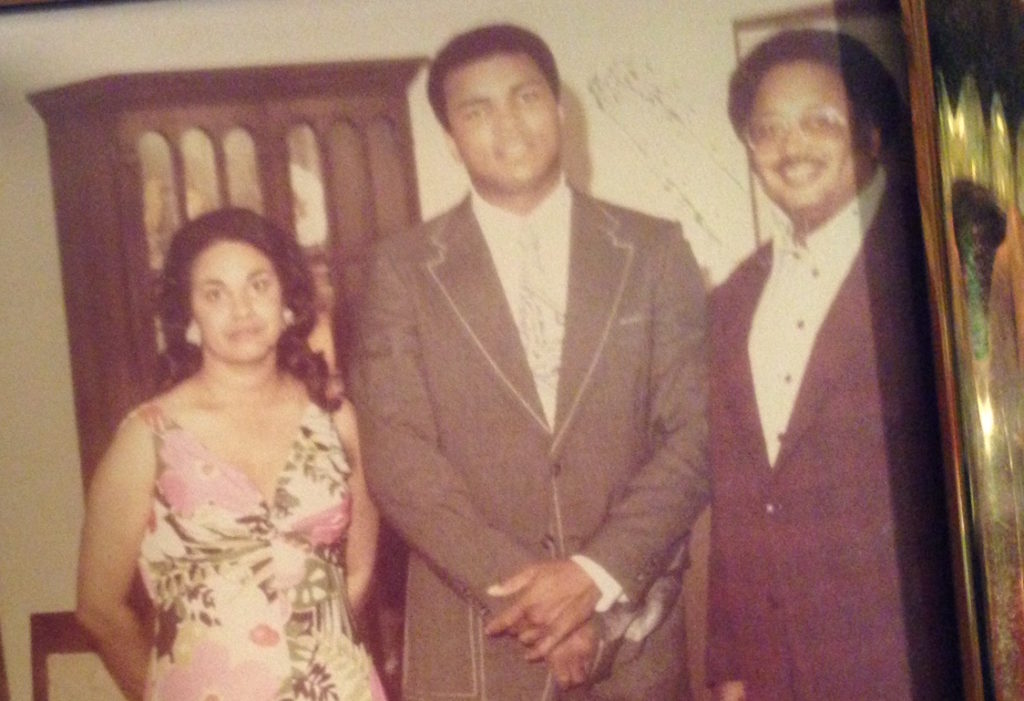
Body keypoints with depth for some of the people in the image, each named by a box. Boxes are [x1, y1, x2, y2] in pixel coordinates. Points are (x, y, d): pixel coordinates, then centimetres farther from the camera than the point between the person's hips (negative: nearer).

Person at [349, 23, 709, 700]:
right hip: (471, 642, -1)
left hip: (634, 627, 1)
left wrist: (598, 575, -12)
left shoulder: (654, 251, 4)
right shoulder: (404, 270, 2)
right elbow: (398, 458, -4)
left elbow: (697, 433, 0)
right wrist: (523, 592, -13)